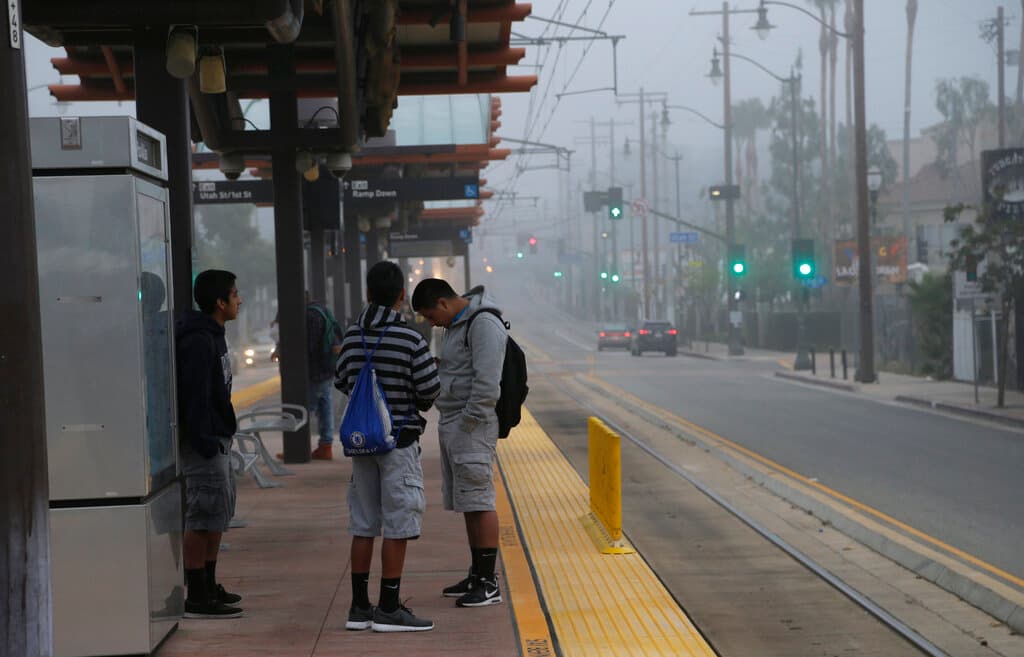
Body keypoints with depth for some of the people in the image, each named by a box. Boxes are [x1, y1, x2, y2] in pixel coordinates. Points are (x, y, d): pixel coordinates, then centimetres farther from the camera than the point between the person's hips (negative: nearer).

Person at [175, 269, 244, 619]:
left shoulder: (212, 336, 15)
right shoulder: (198, 341, -18)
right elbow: (195, 397, -22)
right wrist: (205, 443, -24)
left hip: (216, 440, 11)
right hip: (204, 442, -11)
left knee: (218, 514, 16)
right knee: (204, 517, -8)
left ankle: (208, 587, 25)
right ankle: (198, 598, -4)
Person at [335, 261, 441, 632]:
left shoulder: (352, 337, 3)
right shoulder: (409, 339, -14)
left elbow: (343, 383, 12)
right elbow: (430, 389, -12)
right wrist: (419, 403, 10)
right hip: (399, 439, -6)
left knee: (363, 525, 11)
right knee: (397, 526, 0)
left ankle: (359, 607, 17)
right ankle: (389, 609, 2)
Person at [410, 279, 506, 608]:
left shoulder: (484, 324, -15)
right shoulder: (457, 325, 18)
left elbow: (487, 382, -22)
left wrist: (468, 422, -19)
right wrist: (451, 425, 15)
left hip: (472, 425, -10)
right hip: (451, 424, 10)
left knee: (479, 501, -8)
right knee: (467, 504, 12)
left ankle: (489, 583, -6)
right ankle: (476, 576, 19)